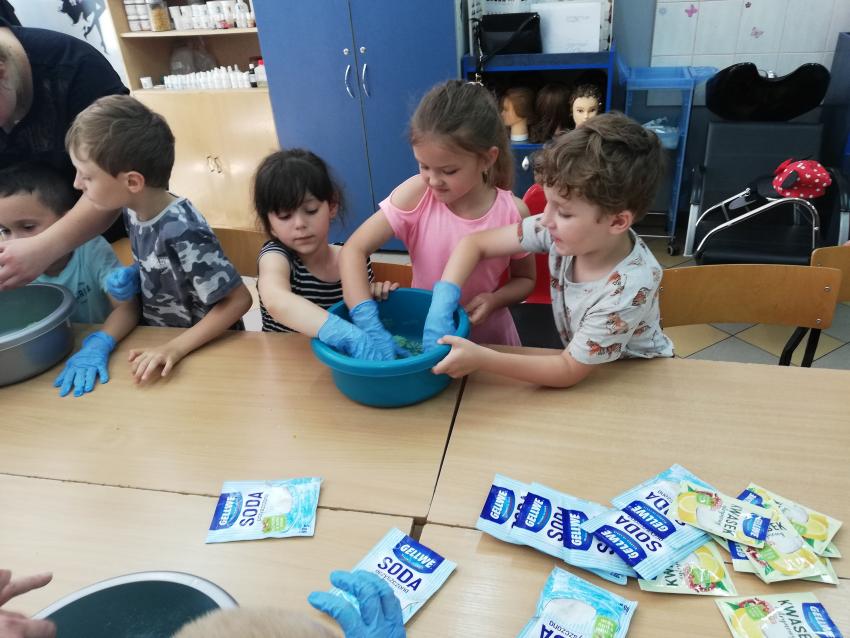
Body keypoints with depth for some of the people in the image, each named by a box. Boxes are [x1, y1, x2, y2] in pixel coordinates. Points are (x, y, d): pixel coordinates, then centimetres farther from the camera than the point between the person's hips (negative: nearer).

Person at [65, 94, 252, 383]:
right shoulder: (135, 209, -5)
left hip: (206, 351, -6)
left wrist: (176, 348, -23)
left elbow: (238, 300, -23)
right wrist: (132, 276, -6)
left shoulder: (181, 232, -27)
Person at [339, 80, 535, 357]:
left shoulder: (512, 213, -14)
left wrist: (494, 299, -19)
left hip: (488, 341, 1)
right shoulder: (416, 194, -15)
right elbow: (353, 251, -19)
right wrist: (370, 328, -30)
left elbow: (525, 279, 3)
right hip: (424, 334, 0)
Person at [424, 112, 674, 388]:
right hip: (583, 359, 5)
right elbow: (475, 243, -13)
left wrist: (481, 358, -33)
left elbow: (569, 371, -25)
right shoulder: (565, 228, -21)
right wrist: (441, 306, -26)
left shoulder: (630, 288, -33)